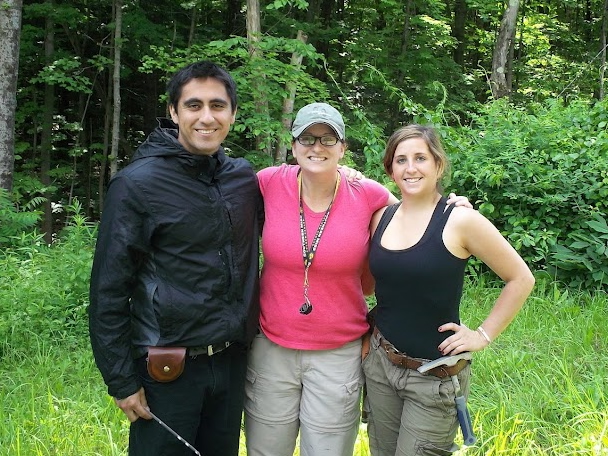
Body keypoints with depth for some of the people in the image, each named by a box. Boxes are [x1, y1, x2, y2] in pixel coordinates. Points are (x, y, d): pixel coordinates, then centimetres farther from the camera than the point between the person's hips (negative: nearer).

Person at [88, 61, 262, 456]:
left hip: (233, 360, 5)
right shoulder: (137, 183, -12)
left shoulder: (244, 178, 2)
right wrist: (121, 381, -9)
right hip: (167, 370, -5)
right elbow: (109, 292, -10)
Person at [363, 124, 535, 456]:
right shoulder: (381, 217, 1)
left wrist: (483, 335, -7)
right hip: (379, 362, 5)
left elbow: (520, 279, -6)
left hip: (434, 375, -5)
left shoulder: (460, 221, -13)